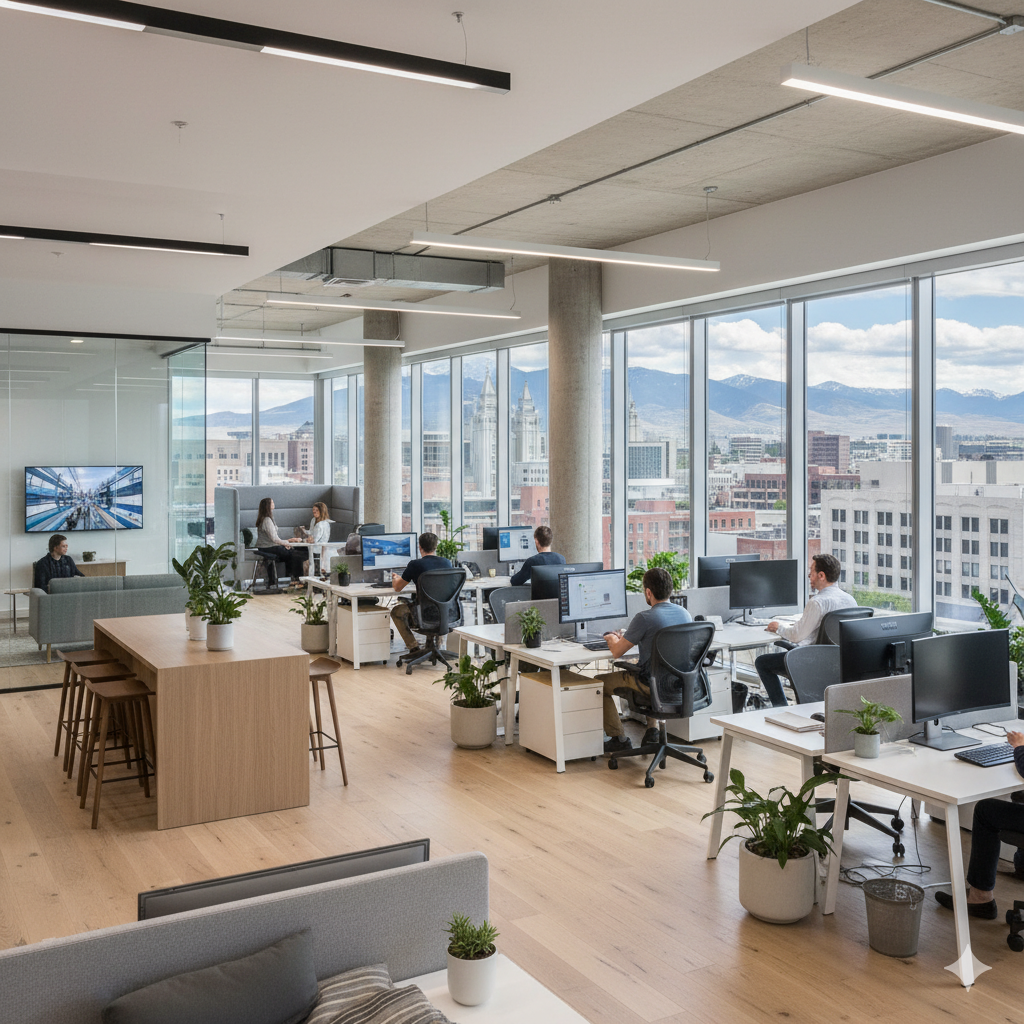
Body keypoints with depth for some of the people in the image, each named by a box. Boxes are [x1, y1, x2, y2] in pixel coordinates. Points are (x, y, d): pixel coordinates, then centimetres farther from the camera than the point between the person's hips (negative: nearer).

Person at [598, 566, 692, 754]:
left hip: (653, 685, -7)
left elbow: (617, 652, -14)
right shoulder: (684, 613, 0)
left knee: (599, 683, 11)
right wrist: (625, 636, 22)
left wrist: (612, 638, 10)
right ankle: (653, 729, 31)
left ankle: (619, 739, 16)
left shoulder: (644, 618, -22)